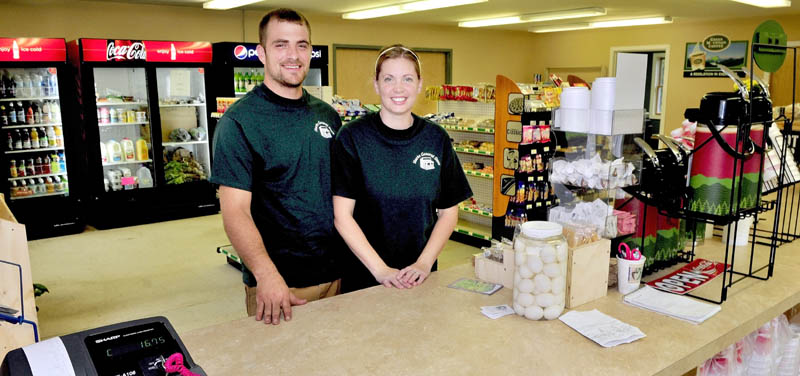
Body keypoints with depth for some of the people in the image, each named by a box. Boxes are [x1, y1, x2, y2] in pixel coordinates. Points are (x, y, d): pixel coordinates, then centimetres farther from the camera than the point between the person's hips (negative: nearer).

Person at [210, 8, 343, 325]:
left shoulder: (328, 116, 7)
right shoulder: (239, 121, -11)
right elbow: (235, 210, -18)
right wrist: (267, 275, -32)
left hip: (335, 275, 6)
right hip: (277, 285, -5)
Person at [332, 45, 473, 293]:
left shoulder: (436, 139, 0)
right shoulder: (352, 137, -9)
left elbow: (448, 212, 2)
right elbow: (342, 215, -11)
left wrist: (424, 263, -10)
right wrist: (380, 269, -18)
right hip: (363, 275, -2)